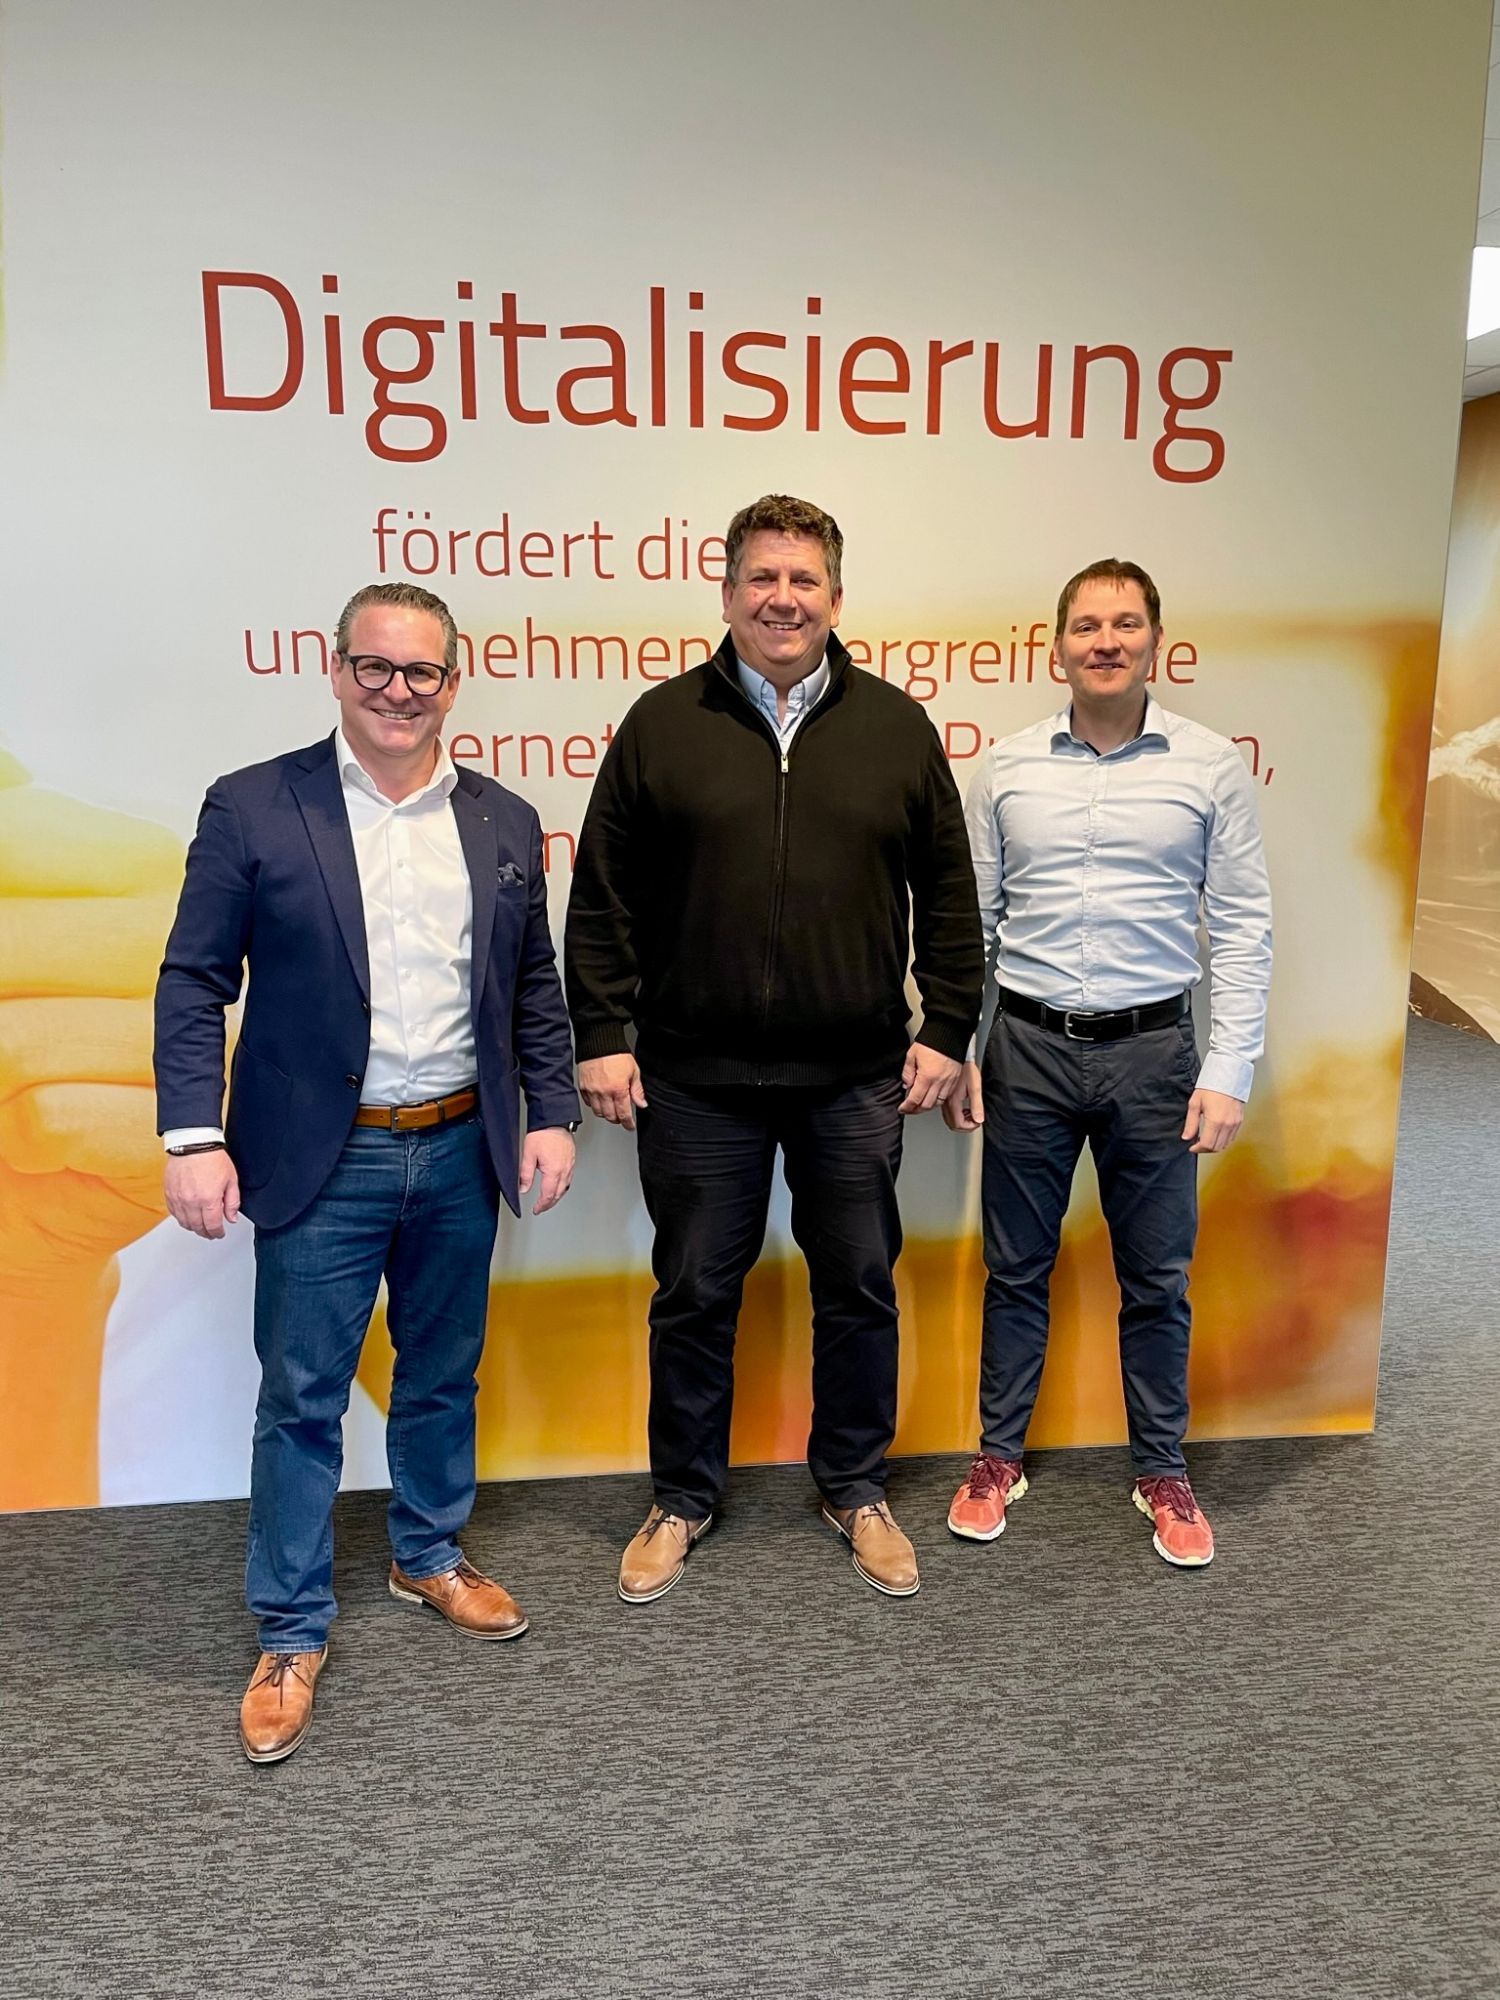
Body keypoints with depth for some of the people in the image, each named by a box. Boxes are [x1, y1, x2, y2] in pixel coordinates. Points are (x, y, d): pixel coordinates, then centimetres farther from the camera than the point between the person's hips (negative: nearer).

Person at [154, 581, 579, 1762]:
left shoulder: (504, 824, 4)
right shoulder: (253, 808, -6)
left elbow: (534, 988, 10)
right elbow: (194, 984, -6)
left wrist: (552, 1114, 2)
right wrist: (194, 1138, -13)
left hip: (460, 1153, 4)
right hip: (321, 1161, -3)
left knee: (443, 1378, 18)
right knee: (302, 1397, 6)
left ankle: (431, 1557, 41)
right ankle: (292, 1633, 24)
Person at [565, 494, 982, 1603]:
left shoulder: (897, 726, 5)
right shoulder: (662, 723, 2)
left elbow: (948, 894, 7)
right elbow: (602, 897, 2)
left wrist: (947, 1029, 3)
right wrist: (602, 1034, -3)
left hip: (857, 1077, 1)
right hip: (696, 1077, -1)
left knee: (860, 1288, 13)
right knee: (694, 1294, 11)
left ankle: (856, 1488, 34)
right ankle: (683, 1498, 31)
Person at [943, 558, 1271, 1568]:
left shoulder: (1210, 765, -1)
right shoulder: (1008, 766, 3)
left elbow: (1242, 926, -1)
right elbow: (971, 921, 7)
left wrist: (1230, 1069, -7)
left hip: (1152, 1048, -1)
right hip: (1029, 1045, 1)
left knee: (1158, 1277, 10)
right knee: (1017, 1267, 12)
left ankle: (1162, 1471, 29)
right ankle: (1000, 1456, 28)